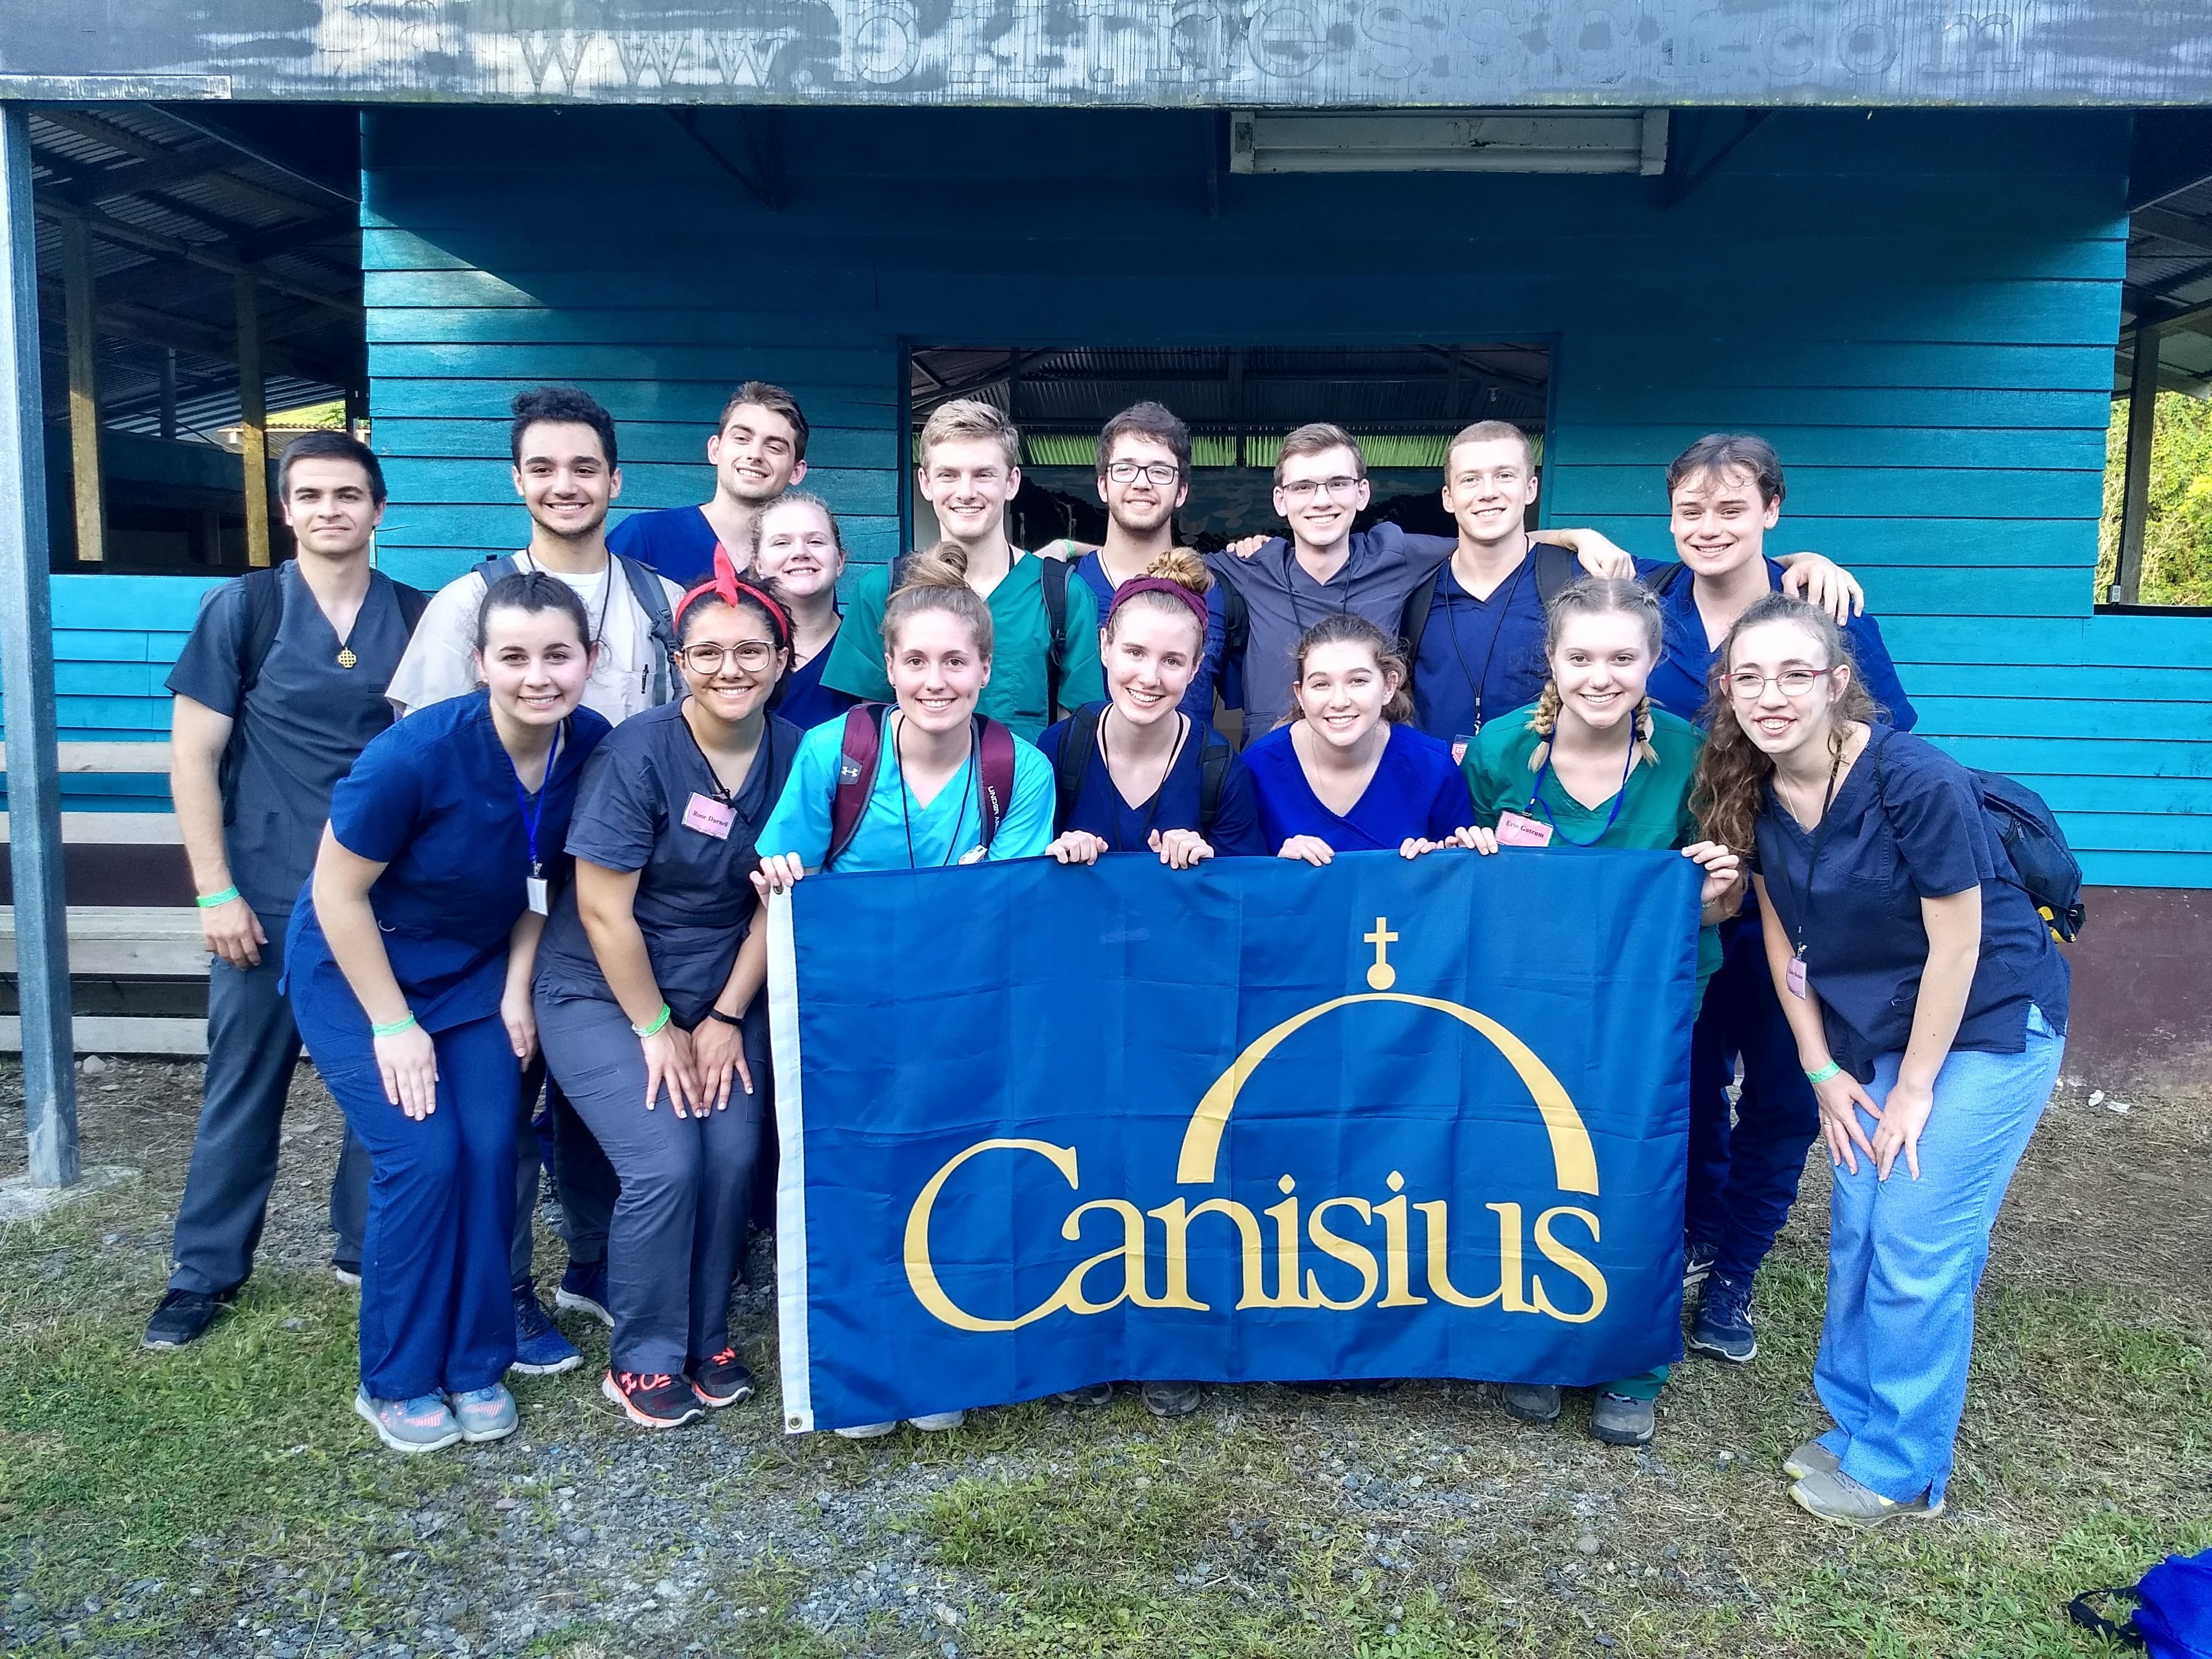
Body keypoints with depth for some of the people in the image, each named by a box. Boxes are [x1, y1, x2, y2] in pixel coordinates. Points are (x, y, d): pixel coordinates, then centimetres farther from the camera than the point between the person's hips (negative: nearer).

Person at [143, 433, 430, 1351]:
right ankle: (206, 1272, 24)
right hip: (267, 896, -1)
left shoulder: (419, 617, 2)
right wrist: (216, 891, -8)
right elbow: (192, 754, -3)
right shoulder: (241, 606, -3)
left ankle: (369, 1250, 27)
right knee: (243, 1086, 8)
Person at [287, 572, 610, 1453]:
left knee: (491, 1154, -4)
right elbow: (337, 892, -19)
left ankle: (476, 1365, 15)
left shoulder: (592, 748, -17)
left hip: (475, 969, 4)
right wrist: (393, 1025, -15)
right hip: (355, 968, -4)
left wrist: (517, 989, -5)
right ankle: (396, 1381, 10)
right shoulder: (416, 753, -30)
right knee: (424, 1158, -10)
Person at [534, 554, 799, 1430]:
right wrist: (656, 1030, -11)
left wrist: (727, 1016, -3)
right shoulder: (639, 751, -19)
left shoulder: (793, 755, -7)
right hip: (602, 993, -3)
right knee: (666, 1164, -16)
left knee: (733, 1158, -12)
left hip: (720, 993, 4)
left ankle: (705, 1337, 14)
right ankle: (643, 1360, 7)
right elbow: (602, 910, -16)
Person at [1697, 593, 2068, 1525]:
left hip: (1988, 1028, -6)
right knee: (1857, 1235, 9)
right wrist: (1823, 1070, 2)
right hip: (1872, 1032, 6)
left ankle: (1901, 1472, 14)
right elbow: (1782, 935, 2)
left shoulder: (1918, 781, -26)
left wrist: (1914, 1087, -12)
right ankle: (1857, 1420, 28)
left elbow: (1957, 943, -19)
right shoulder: (1750, 792, -8)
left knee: (1918, 1248, -3)